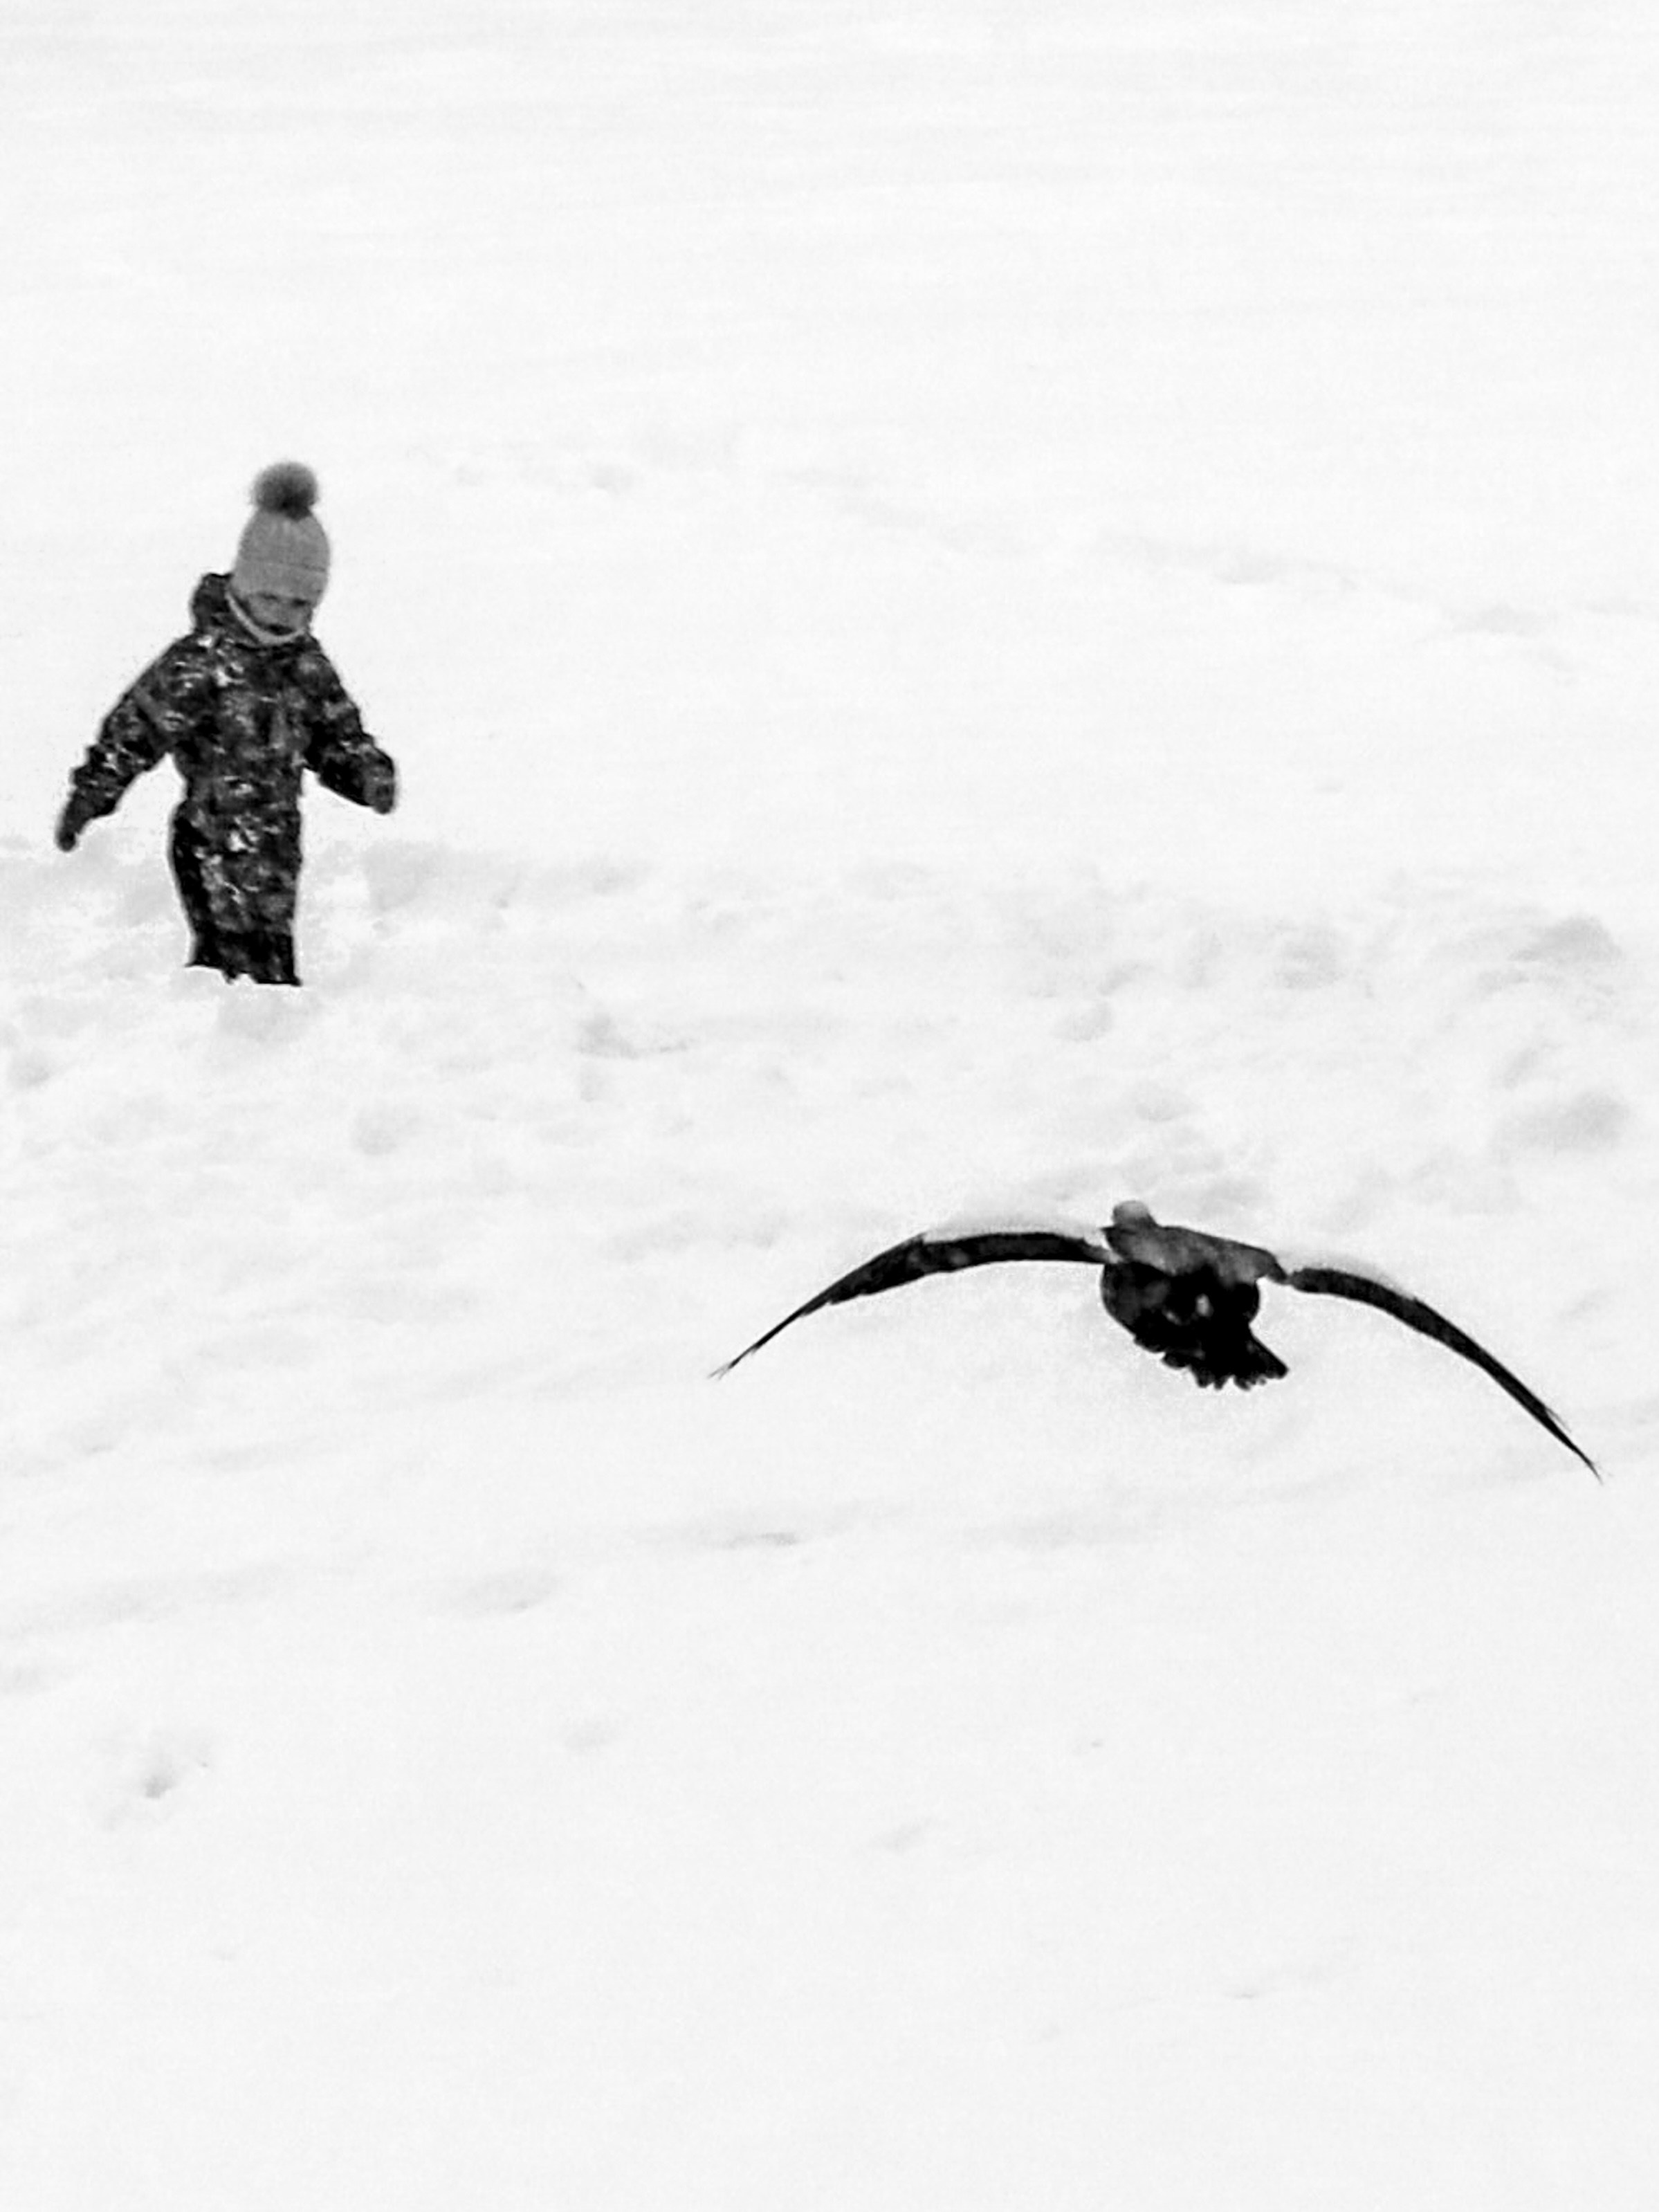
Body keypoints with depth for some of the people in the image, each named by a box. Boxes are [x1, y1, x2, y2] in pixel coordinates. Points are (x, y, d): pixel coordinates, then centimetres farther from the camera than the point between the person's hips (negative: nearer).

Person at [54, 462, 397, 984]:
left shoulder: (308, 665, 6)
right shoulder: (199, 662, -12)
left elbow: (339, 740, 15)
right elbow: (135, 728, -8)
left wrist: (371, 775, -5)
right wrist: (89, 796, -10)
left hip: (278, 851, 6)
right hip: (214, 849, -6)